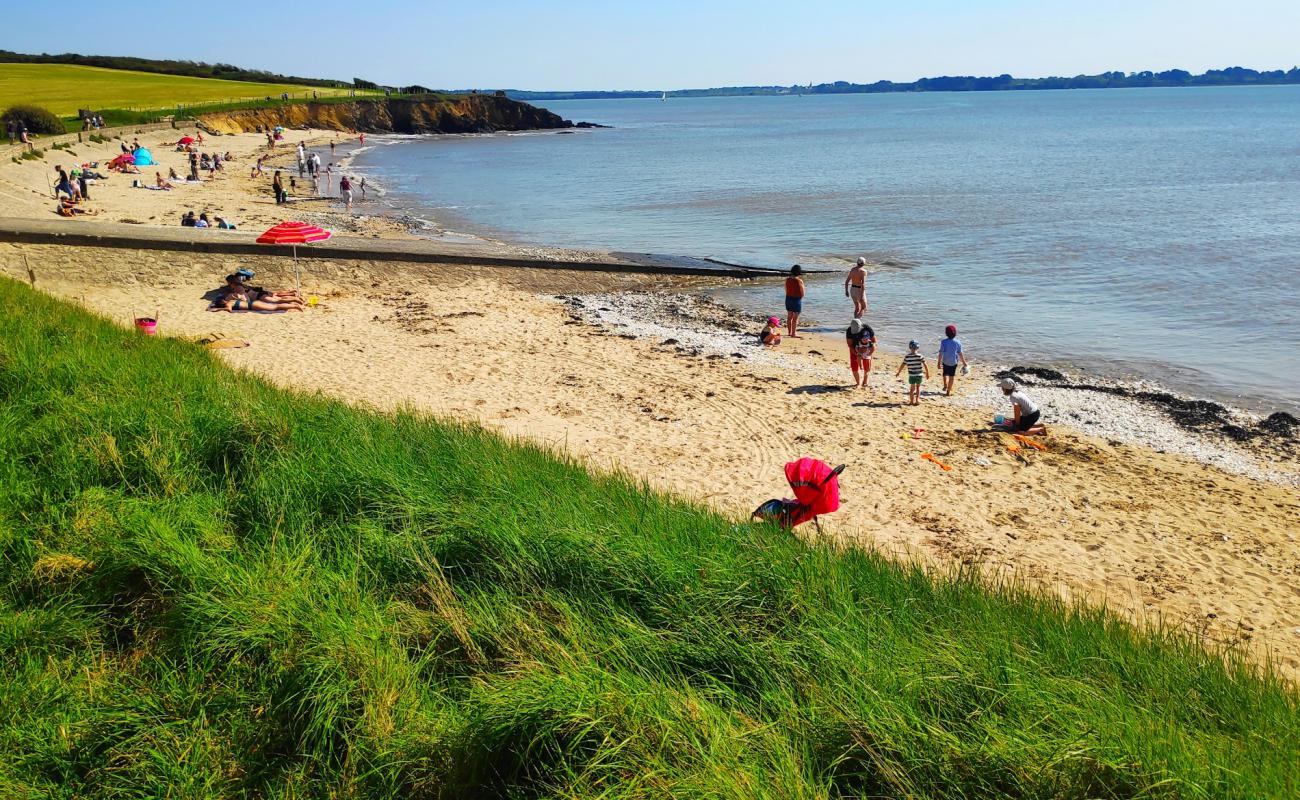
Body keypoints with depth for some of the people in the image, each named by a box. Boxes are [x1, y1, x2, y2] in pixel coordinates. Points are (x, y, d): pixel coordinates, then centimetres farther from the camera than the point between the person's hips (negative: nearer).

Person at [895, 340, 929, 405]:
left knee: (912, 388, 13)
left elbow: (902, 365, 0)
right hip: (919, 375, 0)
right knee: (918, 387, 16)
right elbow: (925, 365, -9)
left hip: (911, 375, 0)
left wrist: (898, 373, 13)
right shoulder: (919, 356, -9)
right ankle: (917, 400, 11)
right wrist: (927, 373, 3)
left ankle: (911, 401, 15)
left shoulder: (907, 357, -7)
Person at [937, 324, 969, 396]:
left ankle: (945, 386, 20)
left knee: (945, 374, 27)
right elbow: (960, 353, -6)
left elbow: (941, 353, -14)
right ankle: (948, 392, 15)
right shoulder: (957, 342, -11)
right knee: (951, 376, 10)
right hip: (954, 362, 0)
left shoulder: (944, 342, -14)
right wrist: (964, 363, 4)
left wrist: (939, 363, -9)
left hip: (945, 361, 0)